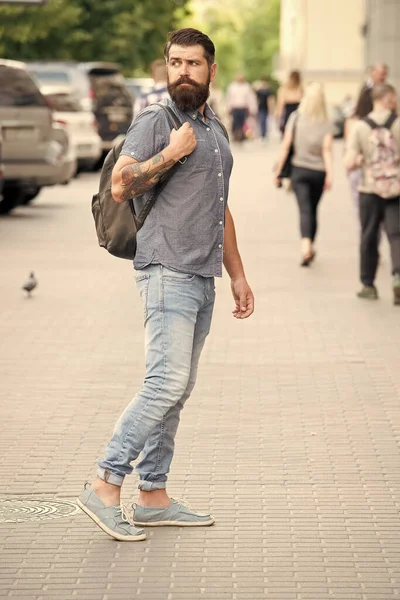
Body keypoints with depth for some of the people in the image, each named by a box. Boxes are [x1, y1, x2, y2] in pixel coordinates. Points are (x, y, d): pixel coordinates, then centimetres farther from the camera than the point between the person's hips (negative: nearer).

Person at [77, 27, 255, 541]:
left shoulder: (214, 130, 21)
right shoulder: (155, 121, -5)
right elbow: (120, 186, -17)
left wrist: (238, 274, 24)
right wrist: (170, 154, -18)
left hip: (202, 278, 8)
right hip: (168, 271, -8)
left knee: (176, 391, 8)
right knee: (167, 383, -17)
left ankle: (153, 497, 12)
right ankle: (106, 487, -13)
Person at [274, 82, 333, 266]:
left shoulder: (295, 118, -2)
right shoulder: (326, 123, -2)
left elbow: (286, 146, -3)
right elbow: (327, 150, -11)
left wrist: (278, 171, 3)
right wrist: (329, 174, -15)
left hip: (299, 170, -1)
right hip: (318, 171, 1)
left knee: (305, 209, -9)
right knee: (313, 210, 17)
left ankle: (306, 244, -33)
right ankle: (310, 249, 25)